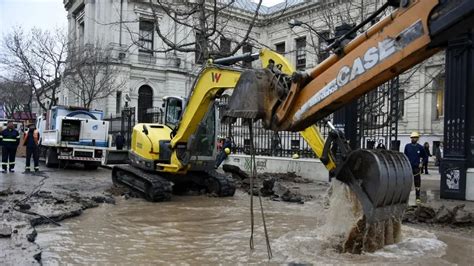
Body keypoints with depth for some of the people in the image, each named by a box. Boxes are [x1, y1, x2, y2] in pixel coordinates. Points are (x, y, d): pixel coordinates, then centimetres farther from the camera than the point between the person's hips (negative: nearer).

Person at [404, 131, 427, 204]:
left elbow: (425, 157, 11)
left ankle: (418, 198, 9)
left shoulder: (420, 147, 1)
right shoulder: (407, 146, 3)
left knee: (417, 183, 1)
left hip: (416, 167, -1)